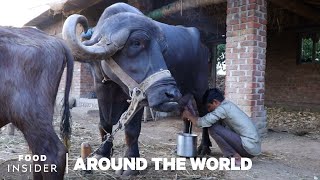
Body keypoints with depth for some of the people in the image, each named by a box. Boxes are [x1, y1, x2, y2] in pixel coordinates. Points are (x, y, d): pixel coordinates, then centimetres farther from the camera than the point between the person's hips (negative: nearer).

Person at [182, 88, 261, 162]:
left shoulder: (224, 107, -13)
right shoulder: (228, 106, 16)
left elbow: (203, 122, -17)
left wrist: (189, 116, 2)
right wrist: (192, 118, 17)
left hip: (249, 147, -10)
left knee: (213, 128, -10)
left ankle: (235, 157, -5)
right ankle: (237, 156, 12)